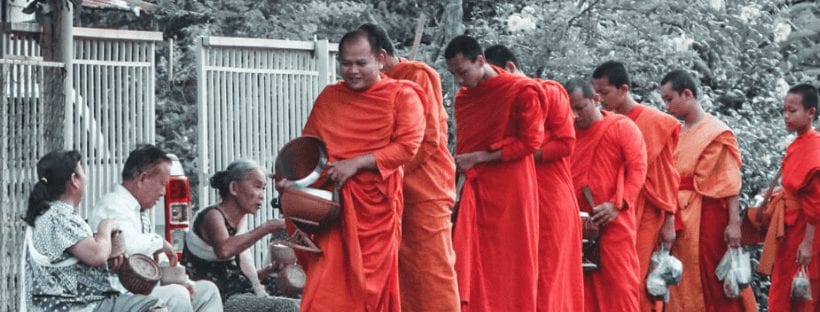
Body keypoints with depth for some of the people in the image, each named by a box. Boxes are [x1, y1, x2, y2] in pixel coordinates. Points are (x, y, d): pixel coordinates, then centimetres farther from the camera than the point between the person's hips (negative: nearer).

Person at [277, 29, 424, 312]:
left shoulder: (402, 96, 0)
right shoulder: (328, 97, 13)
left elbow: (407, 146, -10)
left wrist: (356, 163, -16)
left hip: (377, 204, -3)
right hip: (334, 203, 3)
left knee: (372, 284, 3)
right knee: (326, 286, -6)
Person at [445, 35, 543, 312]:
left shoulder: (521, 91, -8)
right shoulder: (462, 98, 11)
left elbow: (530, 142, -11)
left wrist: (478, 158, -13)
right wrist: (459, 163, 2)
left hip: (510, 189, -5)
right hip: (474, 190, 5)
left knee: (512, 265, -1)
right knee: (470, 264, -3)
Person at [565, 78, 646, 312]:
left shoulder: (622, 127, -1)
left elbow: (638, 169, -6)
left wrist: (616, 205, -17)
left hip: (614, 222, -4)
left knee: (619, 285, -3)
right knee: (583, 287, 4)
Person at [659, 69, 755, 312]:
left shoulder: (716, 133, -7)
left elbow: (729, 182, -11)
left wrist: (734, 223, -17)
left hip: (706, 218, -7)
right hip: (680, 220, 7)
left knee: (712, 284, -3)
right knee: (682, 285, 7)